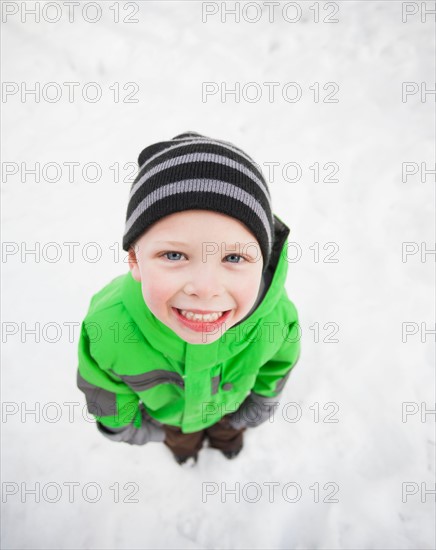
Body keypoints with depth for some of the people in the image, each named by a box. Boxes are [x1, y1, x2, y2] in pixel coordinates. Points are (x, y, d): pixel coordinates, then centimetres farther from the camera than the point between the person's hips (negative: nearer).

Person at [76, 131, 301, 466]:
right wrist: (125, 424, -3)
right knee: (179, 436, 35)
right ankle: (184, 445, 71)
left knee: (229, 428, 35)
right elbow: (102, 385, -19)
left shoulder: (277, 315, -41)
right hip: (166, 411, 0)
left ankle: (226, 437, 72)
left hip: (231, 403, 1)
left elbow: (277, 363, -14)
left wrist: (260, 407, 2)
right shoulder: (107, 325, -44)